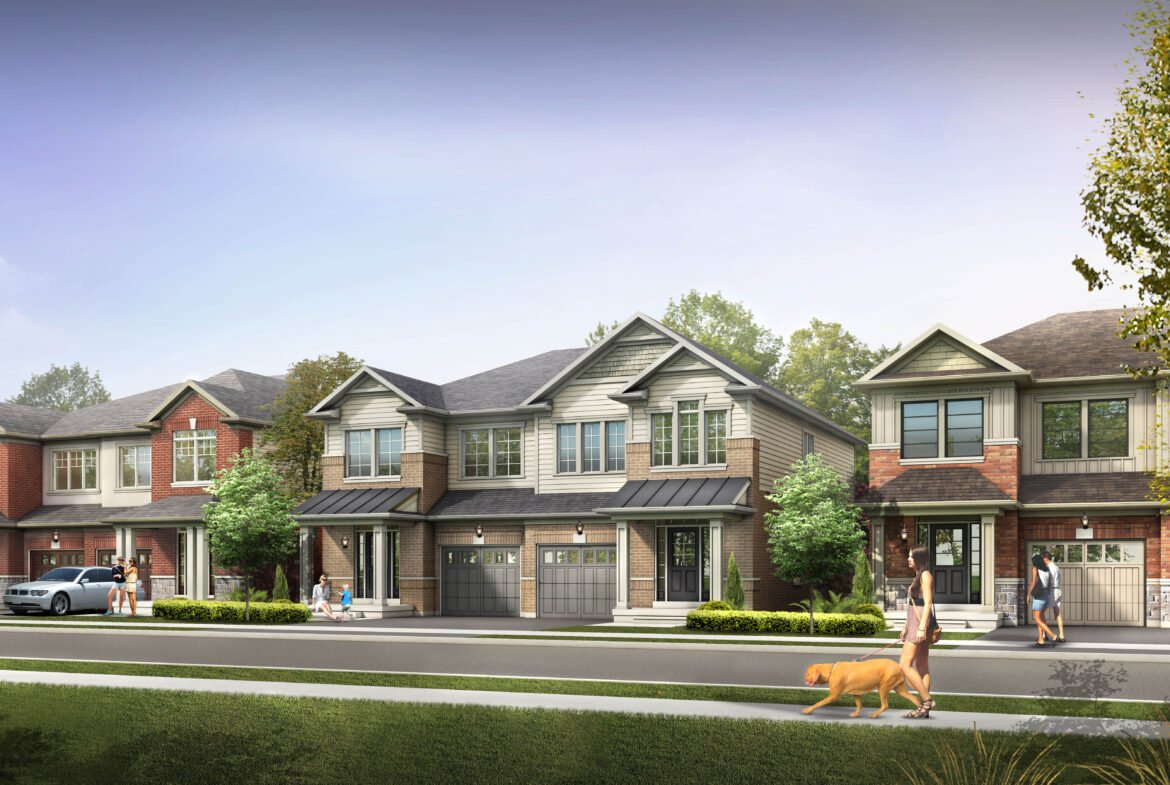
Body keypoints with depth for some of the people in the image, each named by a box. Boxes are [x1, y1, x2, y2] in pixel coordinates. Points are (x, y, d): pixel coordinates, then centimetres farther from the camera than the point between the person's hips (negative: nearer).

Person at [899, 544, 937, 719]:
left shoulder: (925, 576, -11)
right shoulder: (918, 576, 17)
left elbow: (927, 603, -18)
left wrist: (922, 628, -24)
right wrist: (906, 626, 23)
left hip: (921, 624, -10)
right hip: (915, 624, 10)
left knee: (905, 665, -12)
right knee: (922, 667, 8)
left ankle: (927, 700, -9)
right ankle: (924, 708, 10)